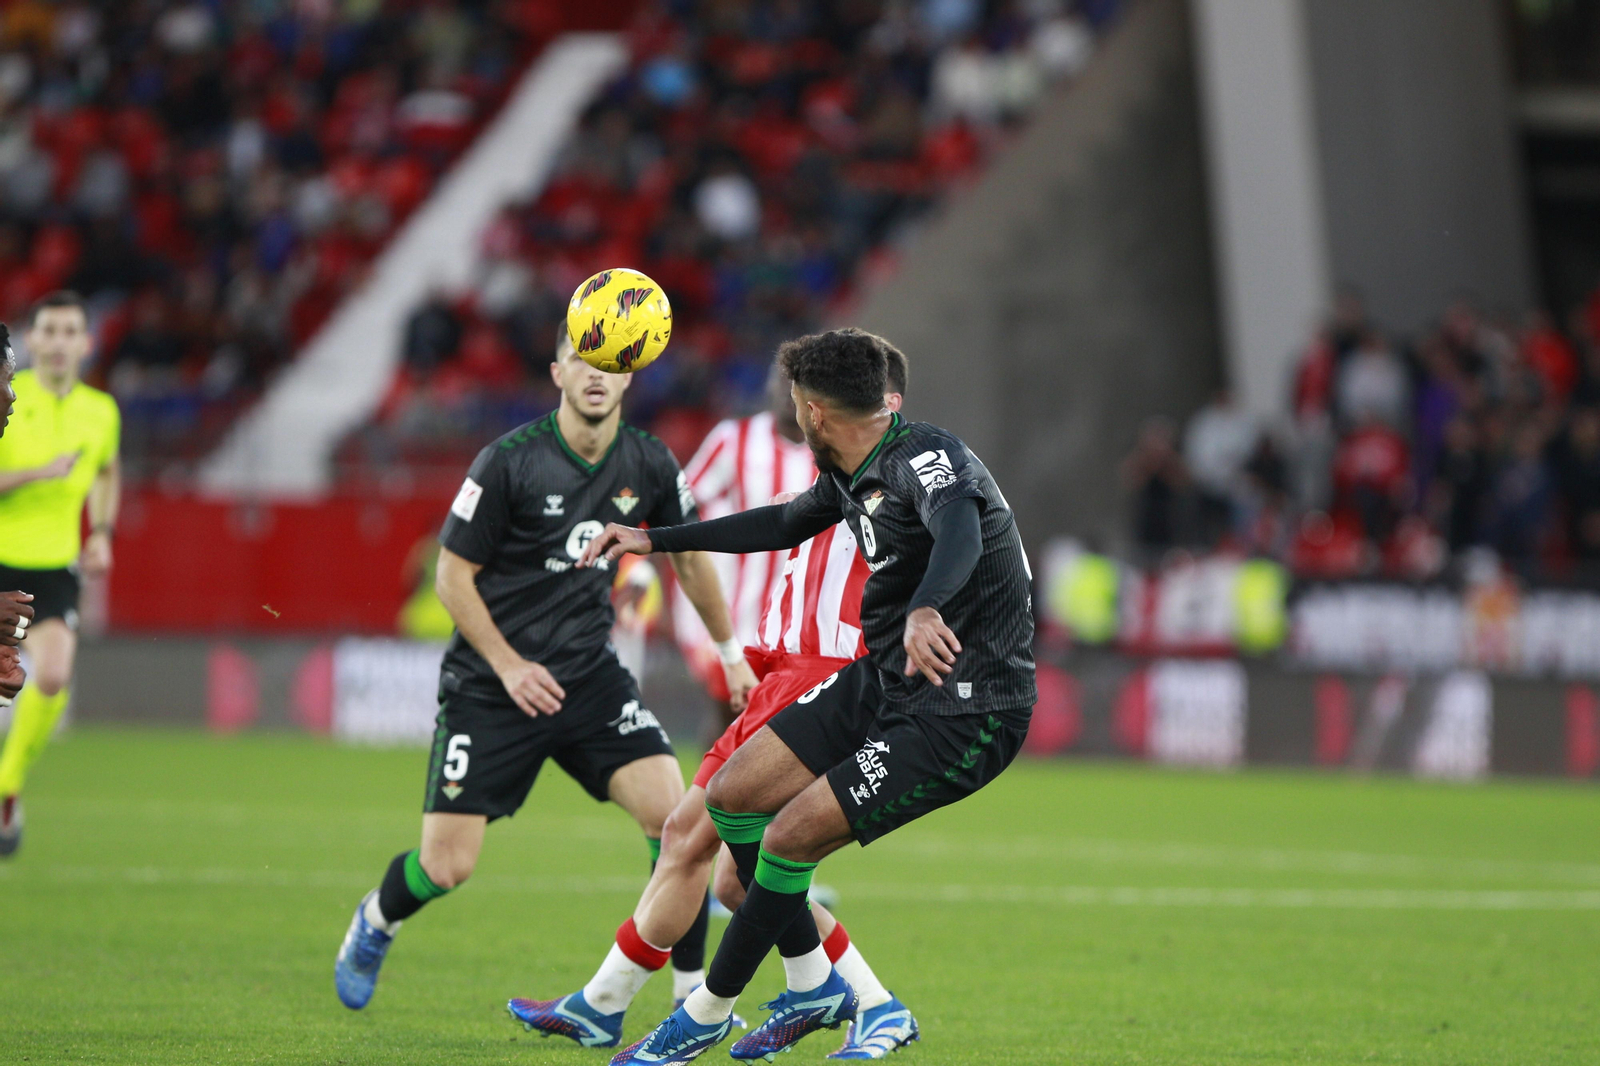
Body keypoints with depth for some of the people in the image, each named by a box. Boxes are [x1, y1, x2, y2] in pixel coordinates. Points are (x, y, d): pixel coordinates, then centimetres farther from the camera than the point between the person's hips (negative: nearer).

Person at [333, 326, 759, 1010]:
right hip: (488, 685, -4)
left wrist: (730, 652, 19)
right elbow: (453, 575, -8)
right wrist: (510, 666, -16)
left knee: (672, 812, -17)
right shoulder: (508, 462, -15)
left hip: (589, 673, 4)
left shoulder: (649, 465, -1)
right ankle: (375, 922, 30)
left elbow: (689, 557, 16)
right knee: (445, 867, -5)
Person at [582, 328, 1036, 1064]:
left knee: (790, 836, -14)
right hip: (882, 682, 10)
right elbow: (788, 523, 30)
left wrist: (923, 610, -65)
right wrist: (656, 541, 34)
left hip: (964, 713, -10)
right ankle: (813, 986, 21)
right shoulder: (850, 476, 8)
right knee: (731, 796, 8)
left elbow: (959, 533, -44)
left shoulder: (926, 459, -22)